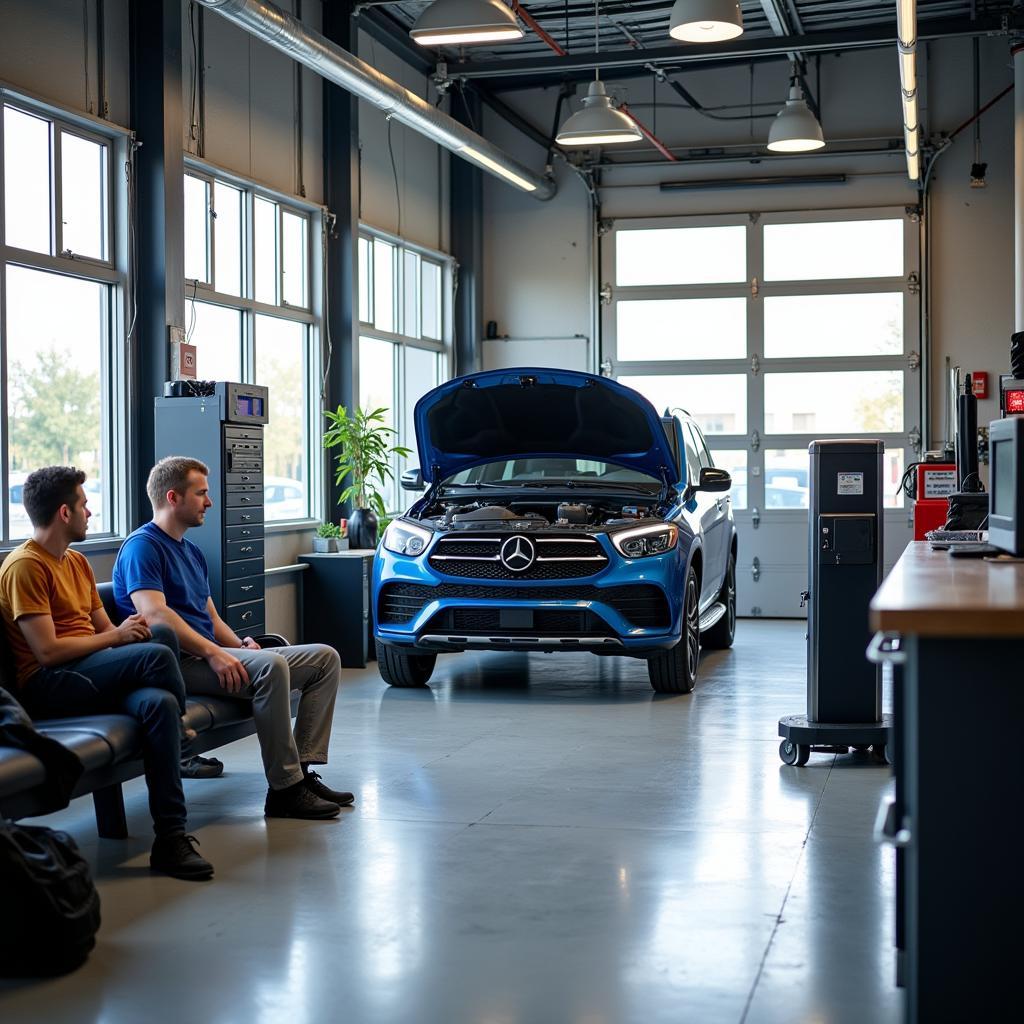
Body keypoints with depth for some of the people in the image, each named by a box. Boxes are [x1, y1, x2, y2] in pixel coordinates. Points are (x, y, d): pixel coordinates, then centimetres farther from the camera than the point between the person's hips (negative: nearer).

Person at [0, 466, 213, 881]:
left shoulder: (77, 562, 21)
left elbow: (105, 630, 18)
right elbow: (47, 651, -16)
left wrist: (131, 631, -6)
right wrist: (116, 636, -7)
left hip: (94, 677, 8)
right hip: (47, 686, -8)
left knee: (158, 703, -26)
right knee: (157, 654, -30)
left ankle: (170, 838, -27)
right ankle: (185, 734, 0)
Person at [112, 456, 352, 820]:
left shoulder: (192, 552, 25)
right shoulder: (142, 547, -6)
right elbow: (155, 615, -21)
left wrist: (239, 644, 3)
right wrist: (213, 653, -26)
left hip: (206, 654, 10)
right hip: (178, 663, -10)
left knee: (326, 658, 1)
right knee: (271, 666, -35)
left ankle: (301, 772, -8)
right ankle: (284, 790, -30)